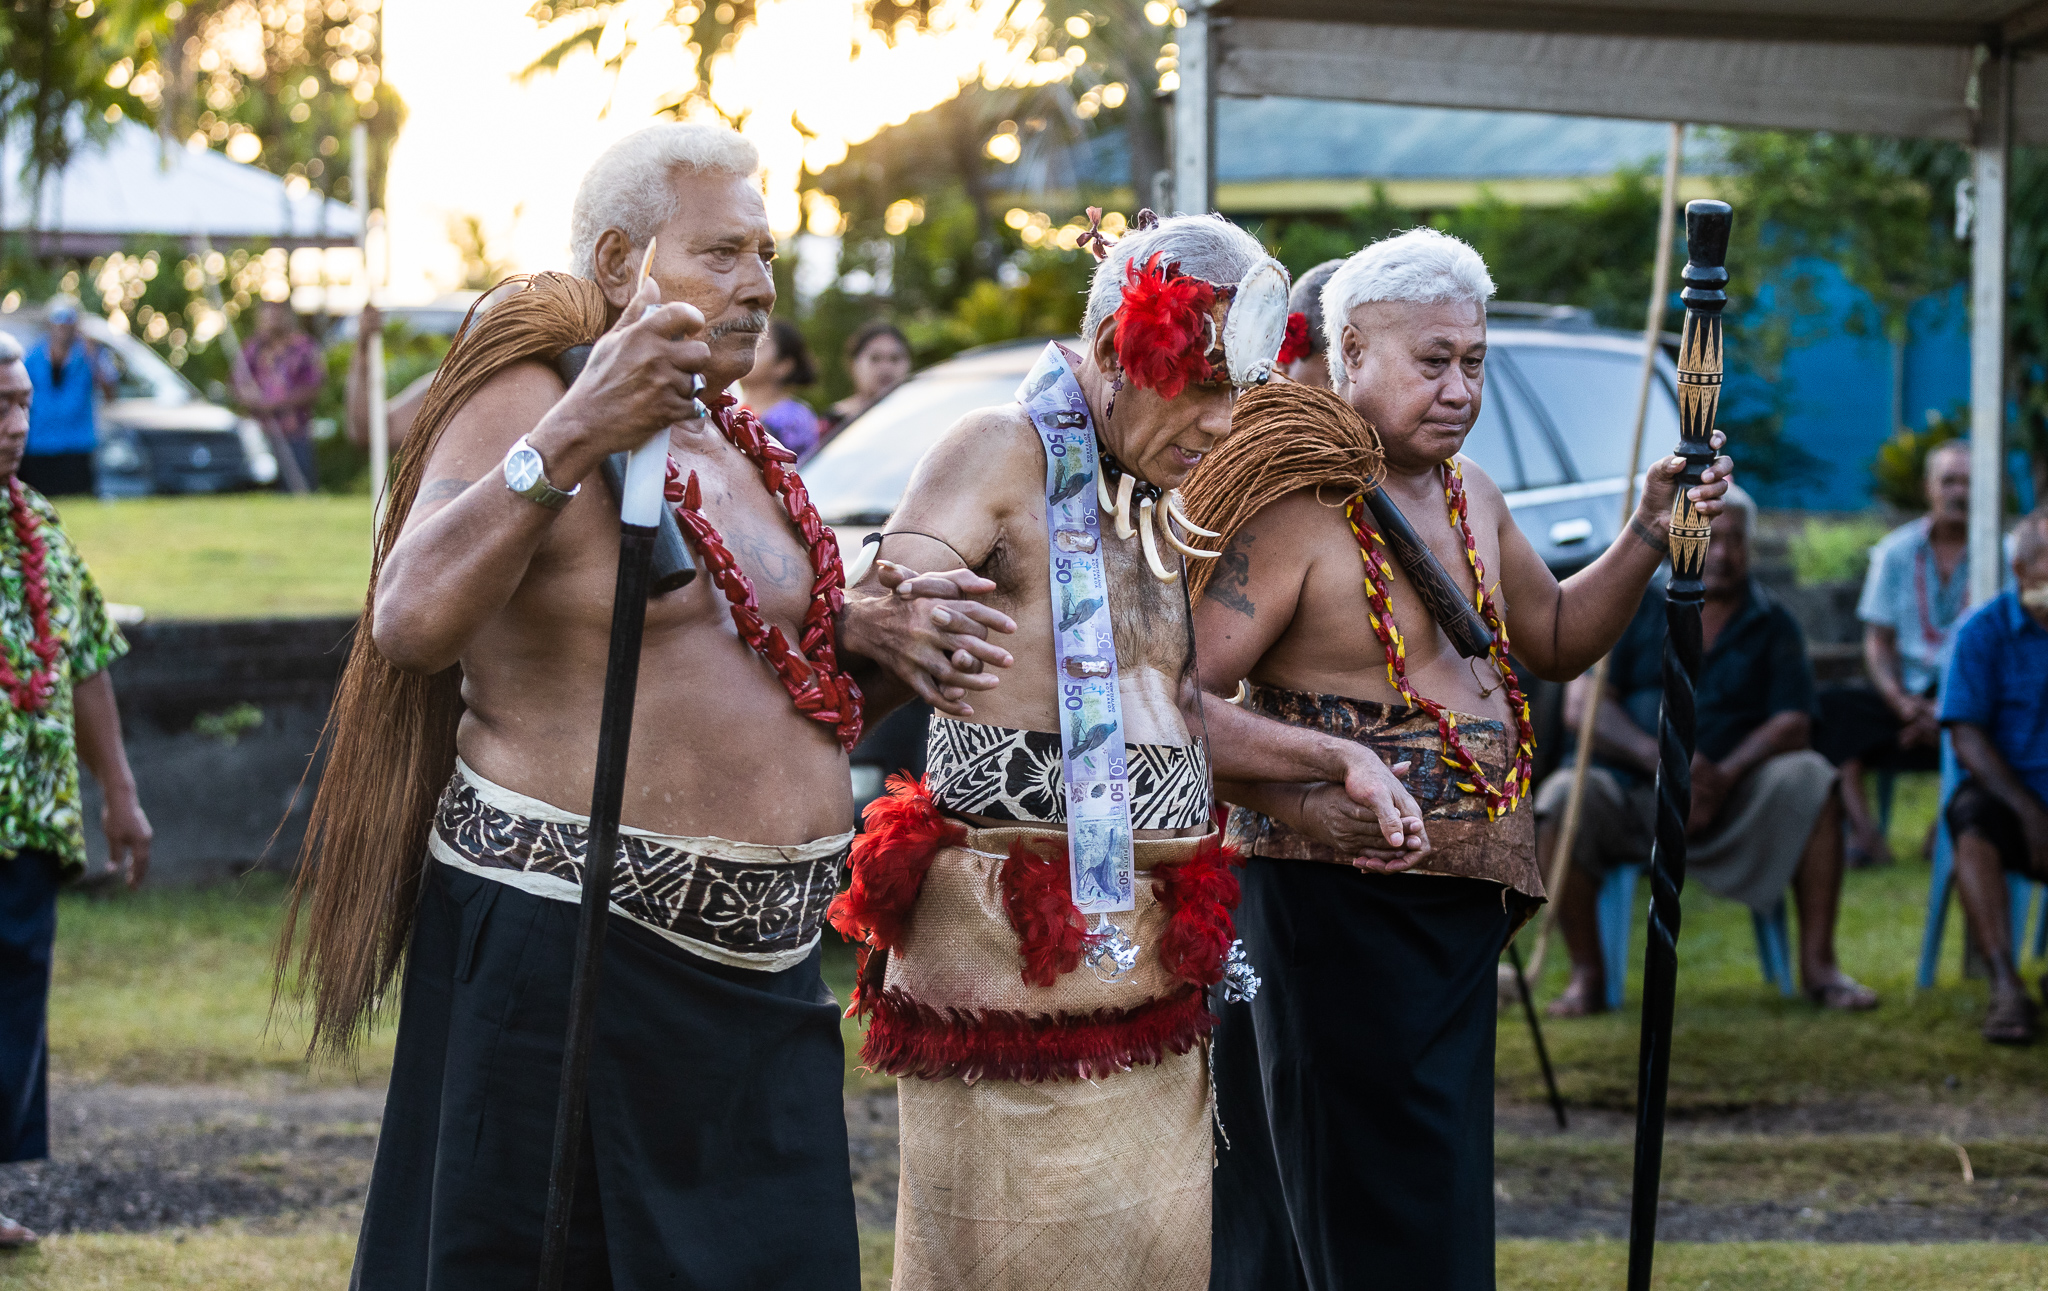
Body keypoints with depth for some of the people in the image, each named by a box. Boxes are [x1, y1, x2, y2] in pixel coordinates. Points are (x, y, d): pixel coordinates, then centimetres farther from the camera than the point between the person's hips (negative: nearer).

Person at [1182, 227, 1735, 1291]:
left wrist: (1650, 530, 14)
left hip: (1456, 905, 9)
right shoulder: (1302, 503, -12)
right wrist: (1306, 802, -26)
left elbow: (1556, 637, 27)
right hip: (1338, 899, -9)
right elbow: (1184, 695, -18)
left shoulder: (1466, 493, 16)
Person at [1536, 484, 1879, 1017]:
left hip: (1730, 807, 1)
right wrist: (1660, 758, -22)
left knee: (1808, 778, -27)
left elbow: (1793, 725, -4)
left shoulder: (1772, 625, 8)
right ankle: (1586, 974, -20)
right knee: (1563, 797, -31)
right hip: (1631, 797, -1)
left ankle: (1818, 965, -21)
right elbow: (1582, 706, -5)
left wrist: (1723, 778, -23)